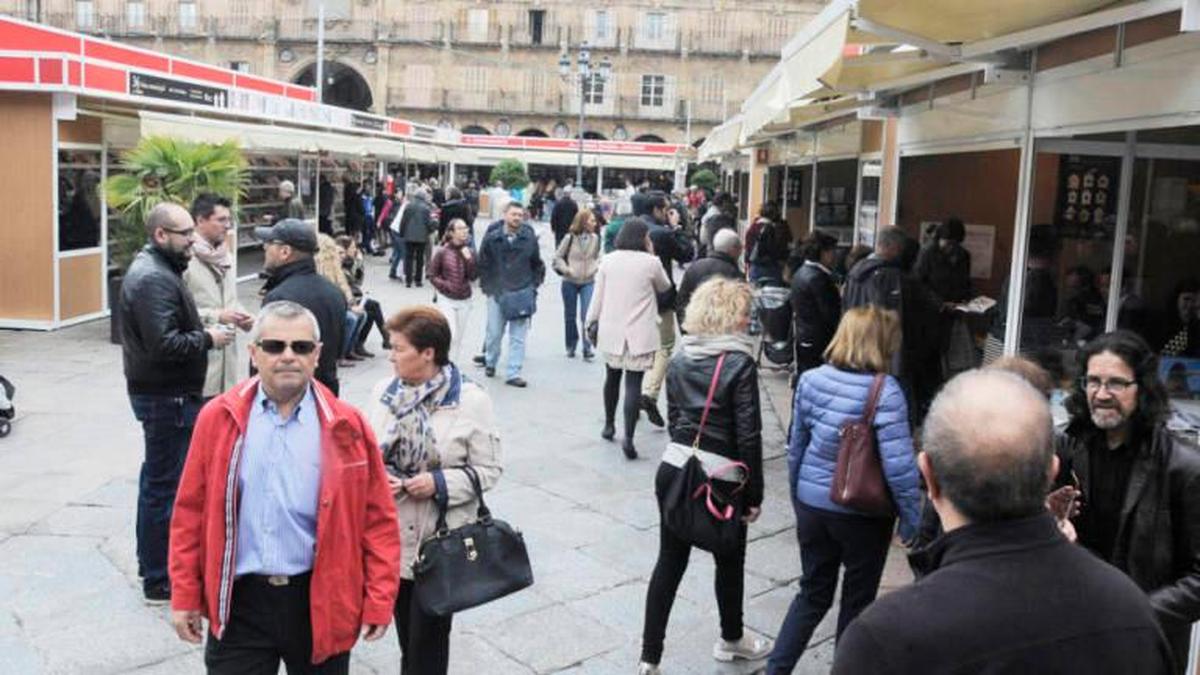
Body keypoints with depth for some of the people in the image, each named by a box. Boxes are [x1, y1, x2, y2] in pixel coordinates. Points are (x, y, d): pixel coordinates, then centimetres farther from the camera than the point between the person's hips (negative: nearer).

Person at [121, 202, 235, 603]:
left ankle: (151, 562, 34)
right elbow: (164, 344, -29)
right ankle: (160, 580, 6)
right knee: (166, 484, -3)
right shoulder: (155, 279, -20)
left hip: (163, 393, 11)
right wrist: (207, 339, -16)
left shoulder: (154, 268, 14)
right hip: (167, 397, -11)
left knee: (157, 477, 20)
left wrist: (203, 326, 6)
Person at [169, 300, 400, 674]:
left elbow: (378, 518, -3)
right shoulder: (218, 419, -3)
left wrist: (379, 599, -5)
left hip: (321, 601, 0)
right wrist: (185, 595, 2)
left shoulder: (346, 427, -6)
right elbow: (191, 512, 2)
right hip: (239, 601, 0)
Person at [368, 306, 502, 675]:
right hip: (393, 536, 4)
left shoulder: (471, 401, -12)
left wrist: (440, 483, -21)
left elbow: (488, 470, -7)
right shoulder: (385, 392, 0)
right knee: (405, 634, 19)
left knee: (428, 643, 6)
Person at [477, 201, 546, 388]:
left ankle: (513, 373, 6)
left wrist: (533, 286, 4)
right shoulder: (492, 237, -4)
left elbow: (537, 265, 9)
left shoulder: (530, 238, -2)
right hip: (497, 292, 0)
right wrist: (487, 286, 2)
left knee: (518, 337, 0)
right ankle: (490, 363, 35)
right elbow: (483, 263, 4)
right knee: (494, 333, 10)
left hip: (522, 293, 0)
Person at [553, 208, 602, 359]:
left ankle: (587, 348, -3)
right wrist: (567, 270, -14)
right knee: (570, 316, 11)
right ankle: (571, 346, 28)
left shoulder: (595, 238, -2)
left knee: (587, 315, -11)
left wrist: (594, 268, -6)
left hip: (588, 282, 1)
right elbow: (558, 256, -3)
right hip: (570, 282, -1)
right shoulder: (570, 238, -10)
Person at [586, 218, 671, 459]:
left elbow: (598, 295, 3)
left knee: (612, 378, 21)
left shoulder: (608, 260, 0)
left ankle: (608, 425, 34)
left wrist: (591, 321, 15)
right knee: (633, 383, -4)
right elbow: (664, 287, 10)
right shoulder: (651, 262, -9)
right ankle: (628, 437, -12)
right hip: (639, 334, -4)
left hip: (611, 331, 4)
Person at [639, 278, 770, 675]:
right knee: (729, 561, 18)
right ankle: (731, 640, 39)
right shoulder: (739, 363, -14)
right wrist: (754, 493, -6)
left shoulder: (679, 358, 4)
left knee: (669, 561, 12)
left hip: (673, 468, 5)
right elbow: (748, 436, -14)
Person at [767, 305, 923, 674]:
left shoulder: (810, 380, -5)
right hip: (863, 514, -4)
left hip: (812, 505, 4)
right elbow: (899, 466, -21)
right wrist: (913, 525, -9)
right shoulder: (884, 391, -20)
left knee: (813, 594, 20)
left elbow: (796, 447, 4)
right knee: (857, 601, 17)